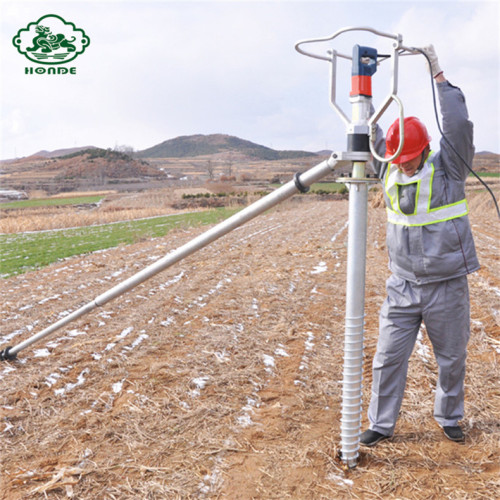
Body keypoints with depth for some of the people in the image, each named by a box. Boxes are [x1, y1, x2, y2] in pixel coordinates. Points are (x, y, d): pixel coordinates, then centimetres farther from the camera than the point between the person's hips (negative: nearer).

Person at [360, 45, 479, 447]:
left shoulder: (447, 169, -8)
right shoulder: (389, 172, 3)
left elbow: (458, 126, -22)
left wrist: (439, 77, -19)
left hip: (446, 285, -3)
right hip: (402, 286, 3)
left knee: (452, 358, 13)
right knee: (389, 357, 3)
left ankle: (450, 418, 35)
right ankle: (381, 424, 18)